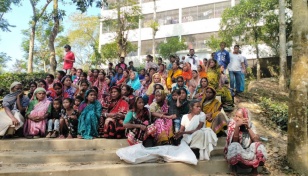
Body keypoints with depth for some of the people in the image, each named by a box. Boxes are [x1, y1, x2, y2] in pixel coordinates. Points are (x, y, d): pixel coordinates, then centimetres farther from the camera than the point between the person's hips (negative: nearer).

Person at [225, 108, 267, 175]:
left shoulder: (250, 125, -3)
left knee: (259, 147, -26)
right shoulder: (232, 124, -10)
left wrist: (248, 128, -22)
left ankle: (254, 168, -5)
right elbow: (234, 141, -22)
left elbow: (257, 140, -15)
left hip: (248, 151, 2)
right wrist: (237, 126, -32)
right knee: (234, 146, -35)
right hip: (236, 152, -2)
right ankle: (234, 167, -9)